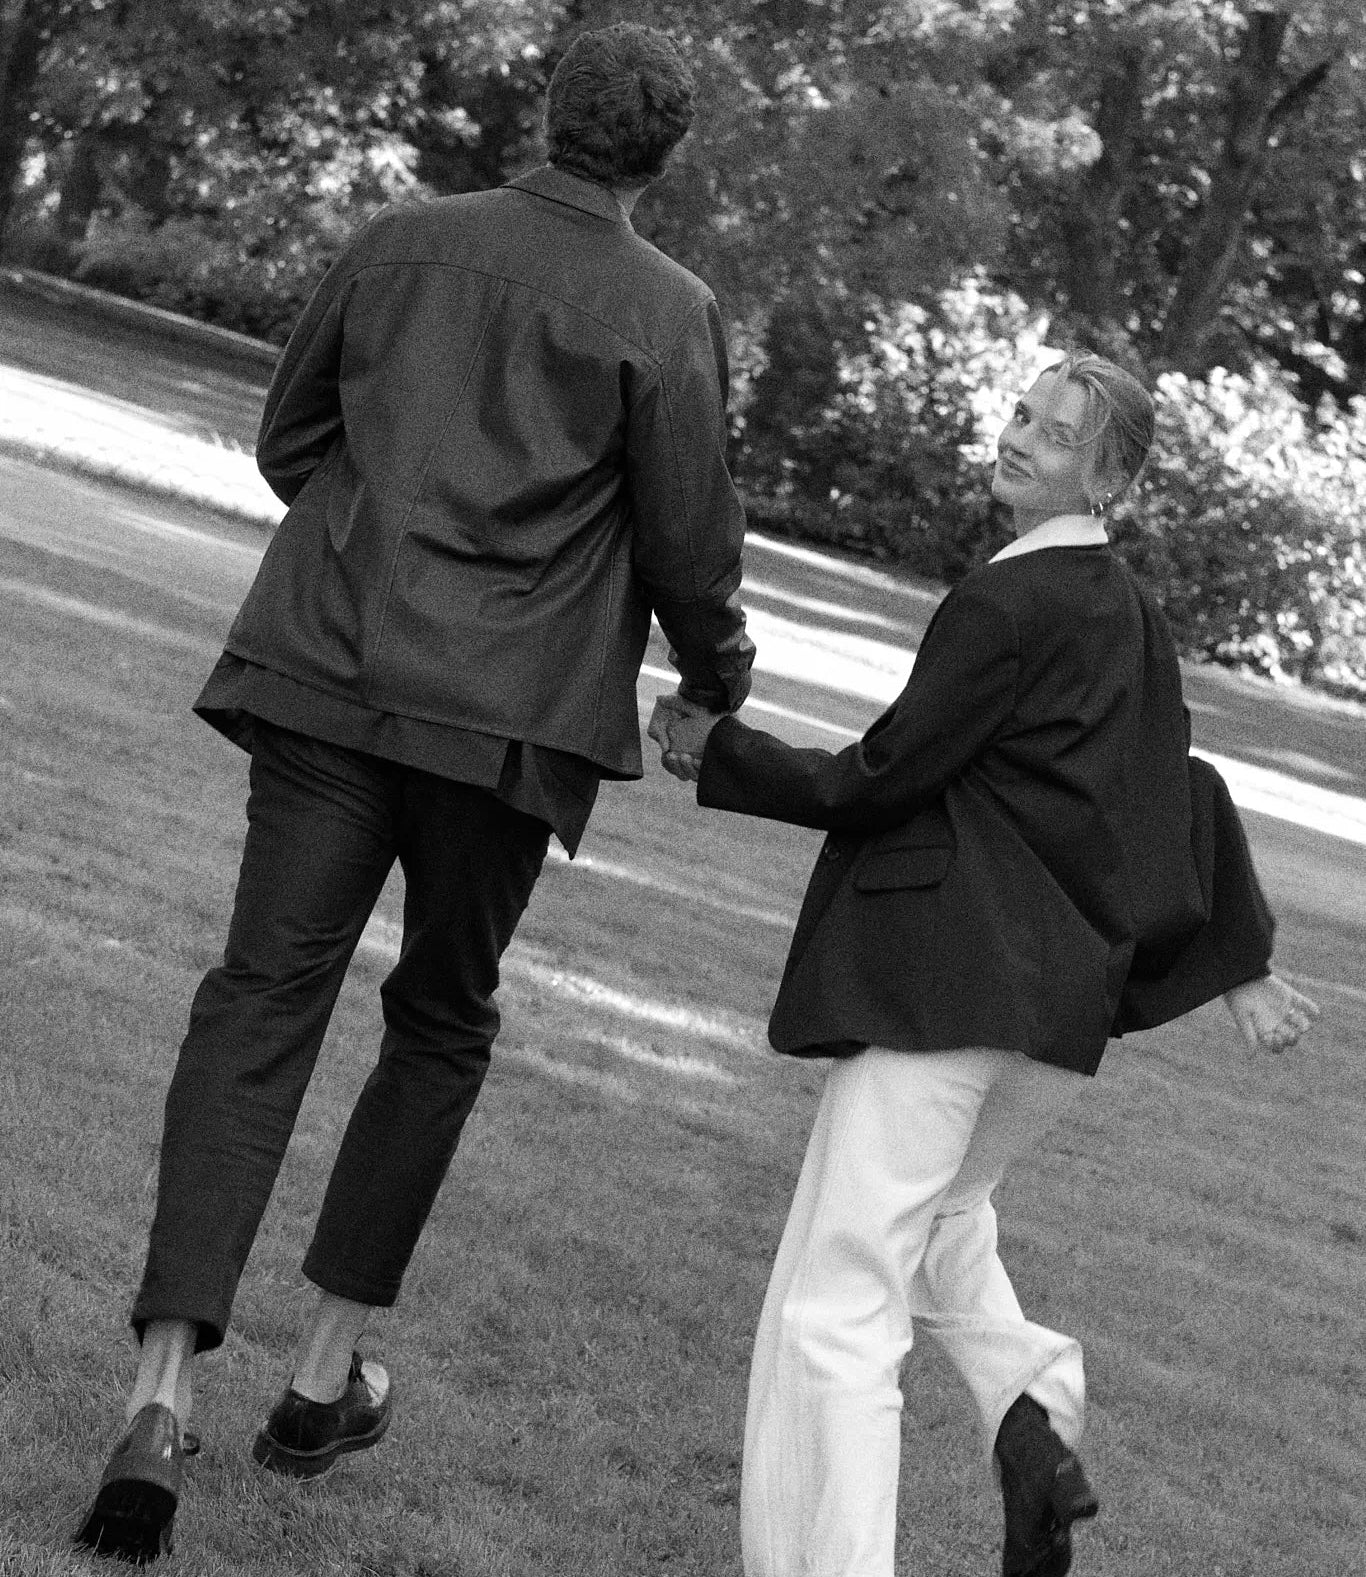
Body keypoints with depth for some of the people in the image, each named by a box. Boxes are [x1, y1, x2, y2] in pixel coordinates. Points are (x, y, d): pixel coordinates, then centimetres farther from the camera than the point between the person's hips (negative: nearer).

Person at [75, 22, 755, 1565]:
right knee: (440, 1022, 17)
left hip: (331, 671, 2)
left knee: (262, 1002, -3)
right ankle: (326, 1372, 21)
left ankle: (164, 1386, -17)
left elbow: (286, 440, 15)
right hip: (509, 709, -2)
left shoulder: (402, 241, 6)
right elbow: (688, 547, -2)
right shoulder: (668, 312, -4)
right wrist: (719, 681, 18)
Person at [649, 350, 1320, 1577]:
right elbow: (1183, 788, 22)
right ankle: (1033, 1408, 8)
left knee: (838, 1304, -7)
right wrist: (1243, 967, 30)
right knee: (937, 1207, 31)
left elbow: (880, 779, -10)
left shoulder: (1005, 603, -12)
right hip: (1068, 1000, 9)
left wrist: (716, 754, 1)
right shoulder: (1132, 616, 14)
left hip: (947, 975, -9)